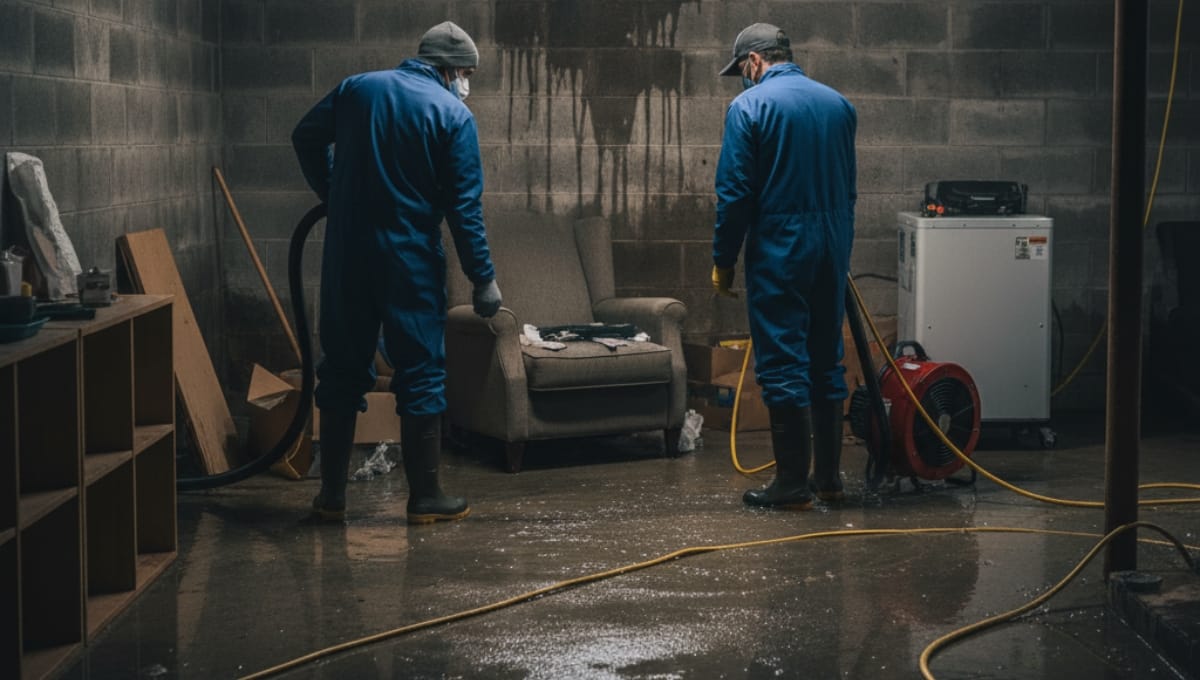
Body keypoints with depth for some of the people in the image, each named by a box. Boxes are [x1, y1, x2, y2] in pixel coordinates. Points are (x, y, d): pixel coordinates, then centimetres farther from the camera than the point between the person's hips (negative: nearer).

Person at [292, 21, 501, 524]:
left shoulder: (357, 88, 6)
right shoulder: (454, 115, -6)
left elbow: (305, 138, 17)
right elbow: (464, 208, -9)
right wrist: (483, 279, -3)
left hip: (347, 253, 4)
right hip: (411, 260, -4)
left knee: (342, 368, 10)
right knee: (420, 373, 4)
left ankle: (332, 494, 12)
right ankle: (424, 497, 6)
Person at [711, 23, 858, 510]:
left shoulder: (750, 106, -8)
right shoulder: (838, 104, 10)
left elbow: (734, 194, -10)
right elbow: (848, 187, 15)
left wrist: (723, 262, -2)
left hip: (779, 254, -6)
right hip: (832, 251, 6)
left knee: (783, 365, -2)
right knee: (826, 361, 13)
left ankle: (793, 484, 0)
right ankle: (828, 476, 18)